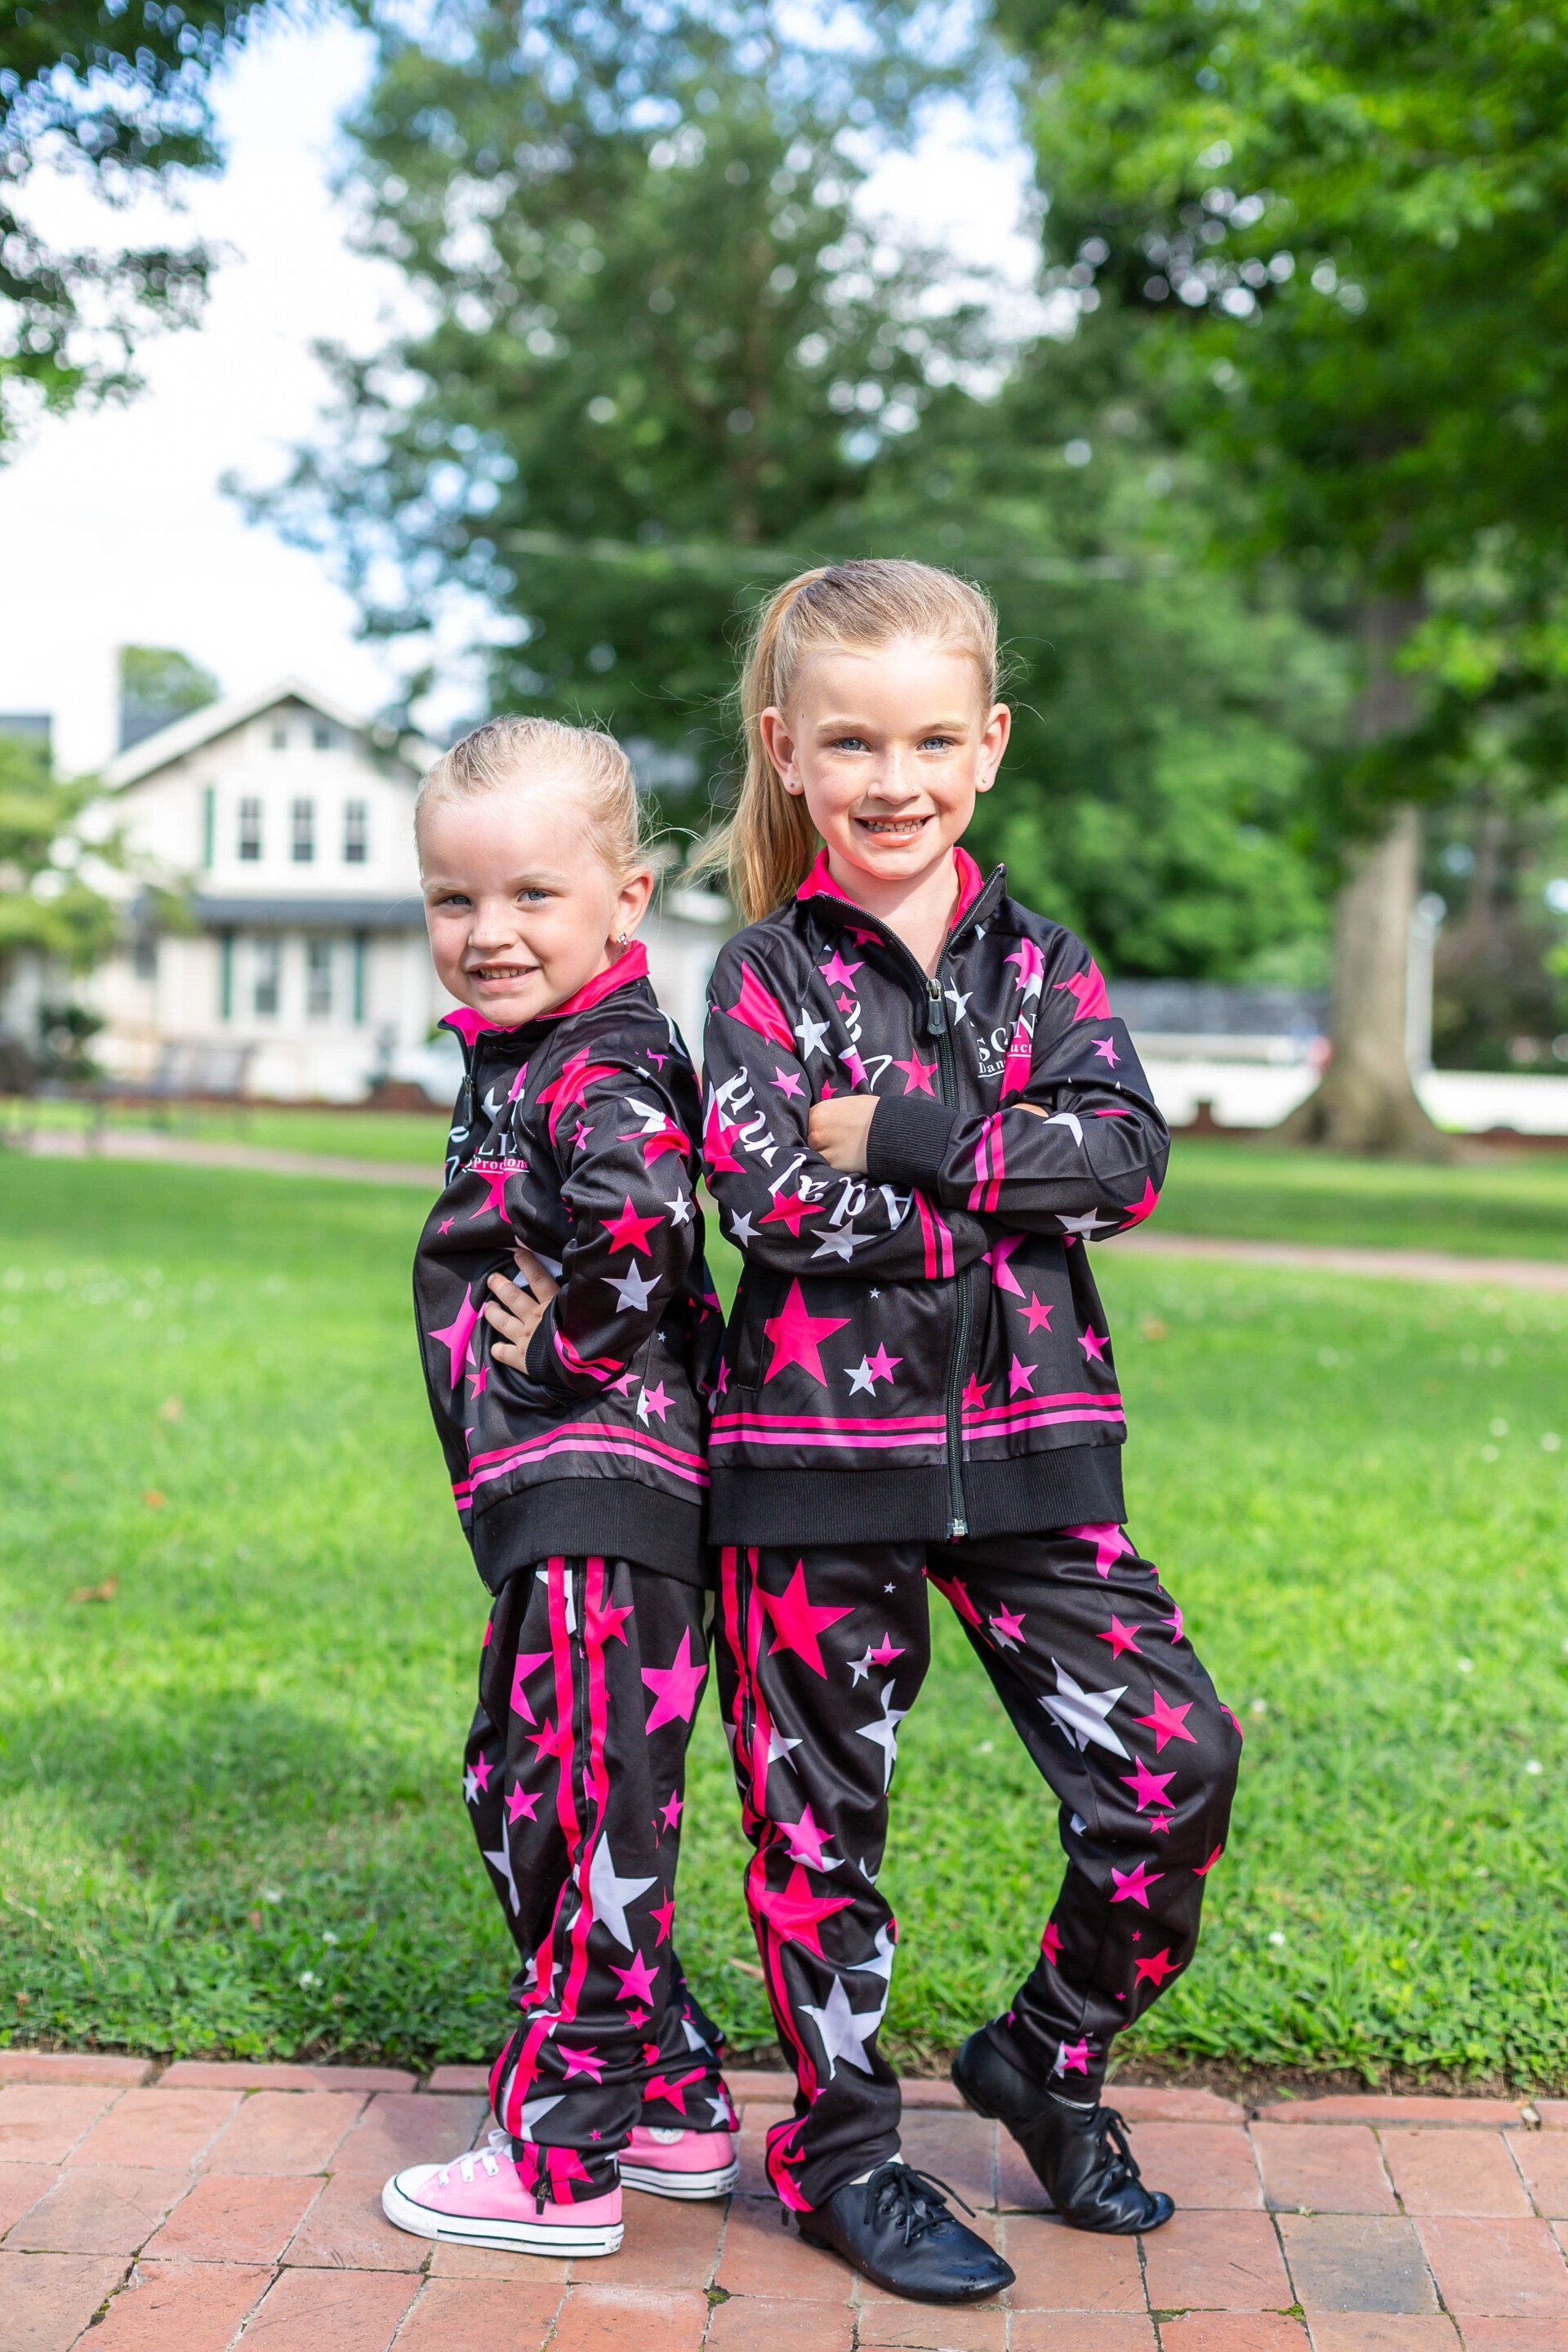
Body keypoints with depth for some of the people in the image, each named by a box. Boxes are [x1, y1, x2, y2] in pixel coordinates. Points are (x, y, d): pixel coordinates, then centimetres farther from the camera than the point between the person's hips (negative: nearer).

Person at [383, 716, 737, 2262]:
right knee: (518, 1797, 19)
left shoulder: (602, 1071, -16)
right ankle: (675, 2107, 30)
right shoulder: (515, 1062, 16)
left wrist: (556, 1347, -22)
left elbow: (638, 1219, -36)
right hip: (555, 1508, 11)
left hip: (602, 1504, -11)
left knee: (581, 1825, -2)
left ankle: (558, 2163, 10)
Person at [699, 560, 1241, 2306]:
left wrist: (903, 1136, -17)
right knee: (819, 1810, 7)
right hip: (818, 1448, -3)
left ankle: (1049, 2058, 23)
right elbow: (768, 1201, -16)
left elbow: (1126, 1159, -8)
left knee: (1173, 1760, -2)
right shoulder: (765, 976, -2)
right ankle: (840, 2149, 28)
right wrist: (1007, 1181, -13)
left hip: (1026, 1440, 3)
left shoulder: (1040, 962, 8)